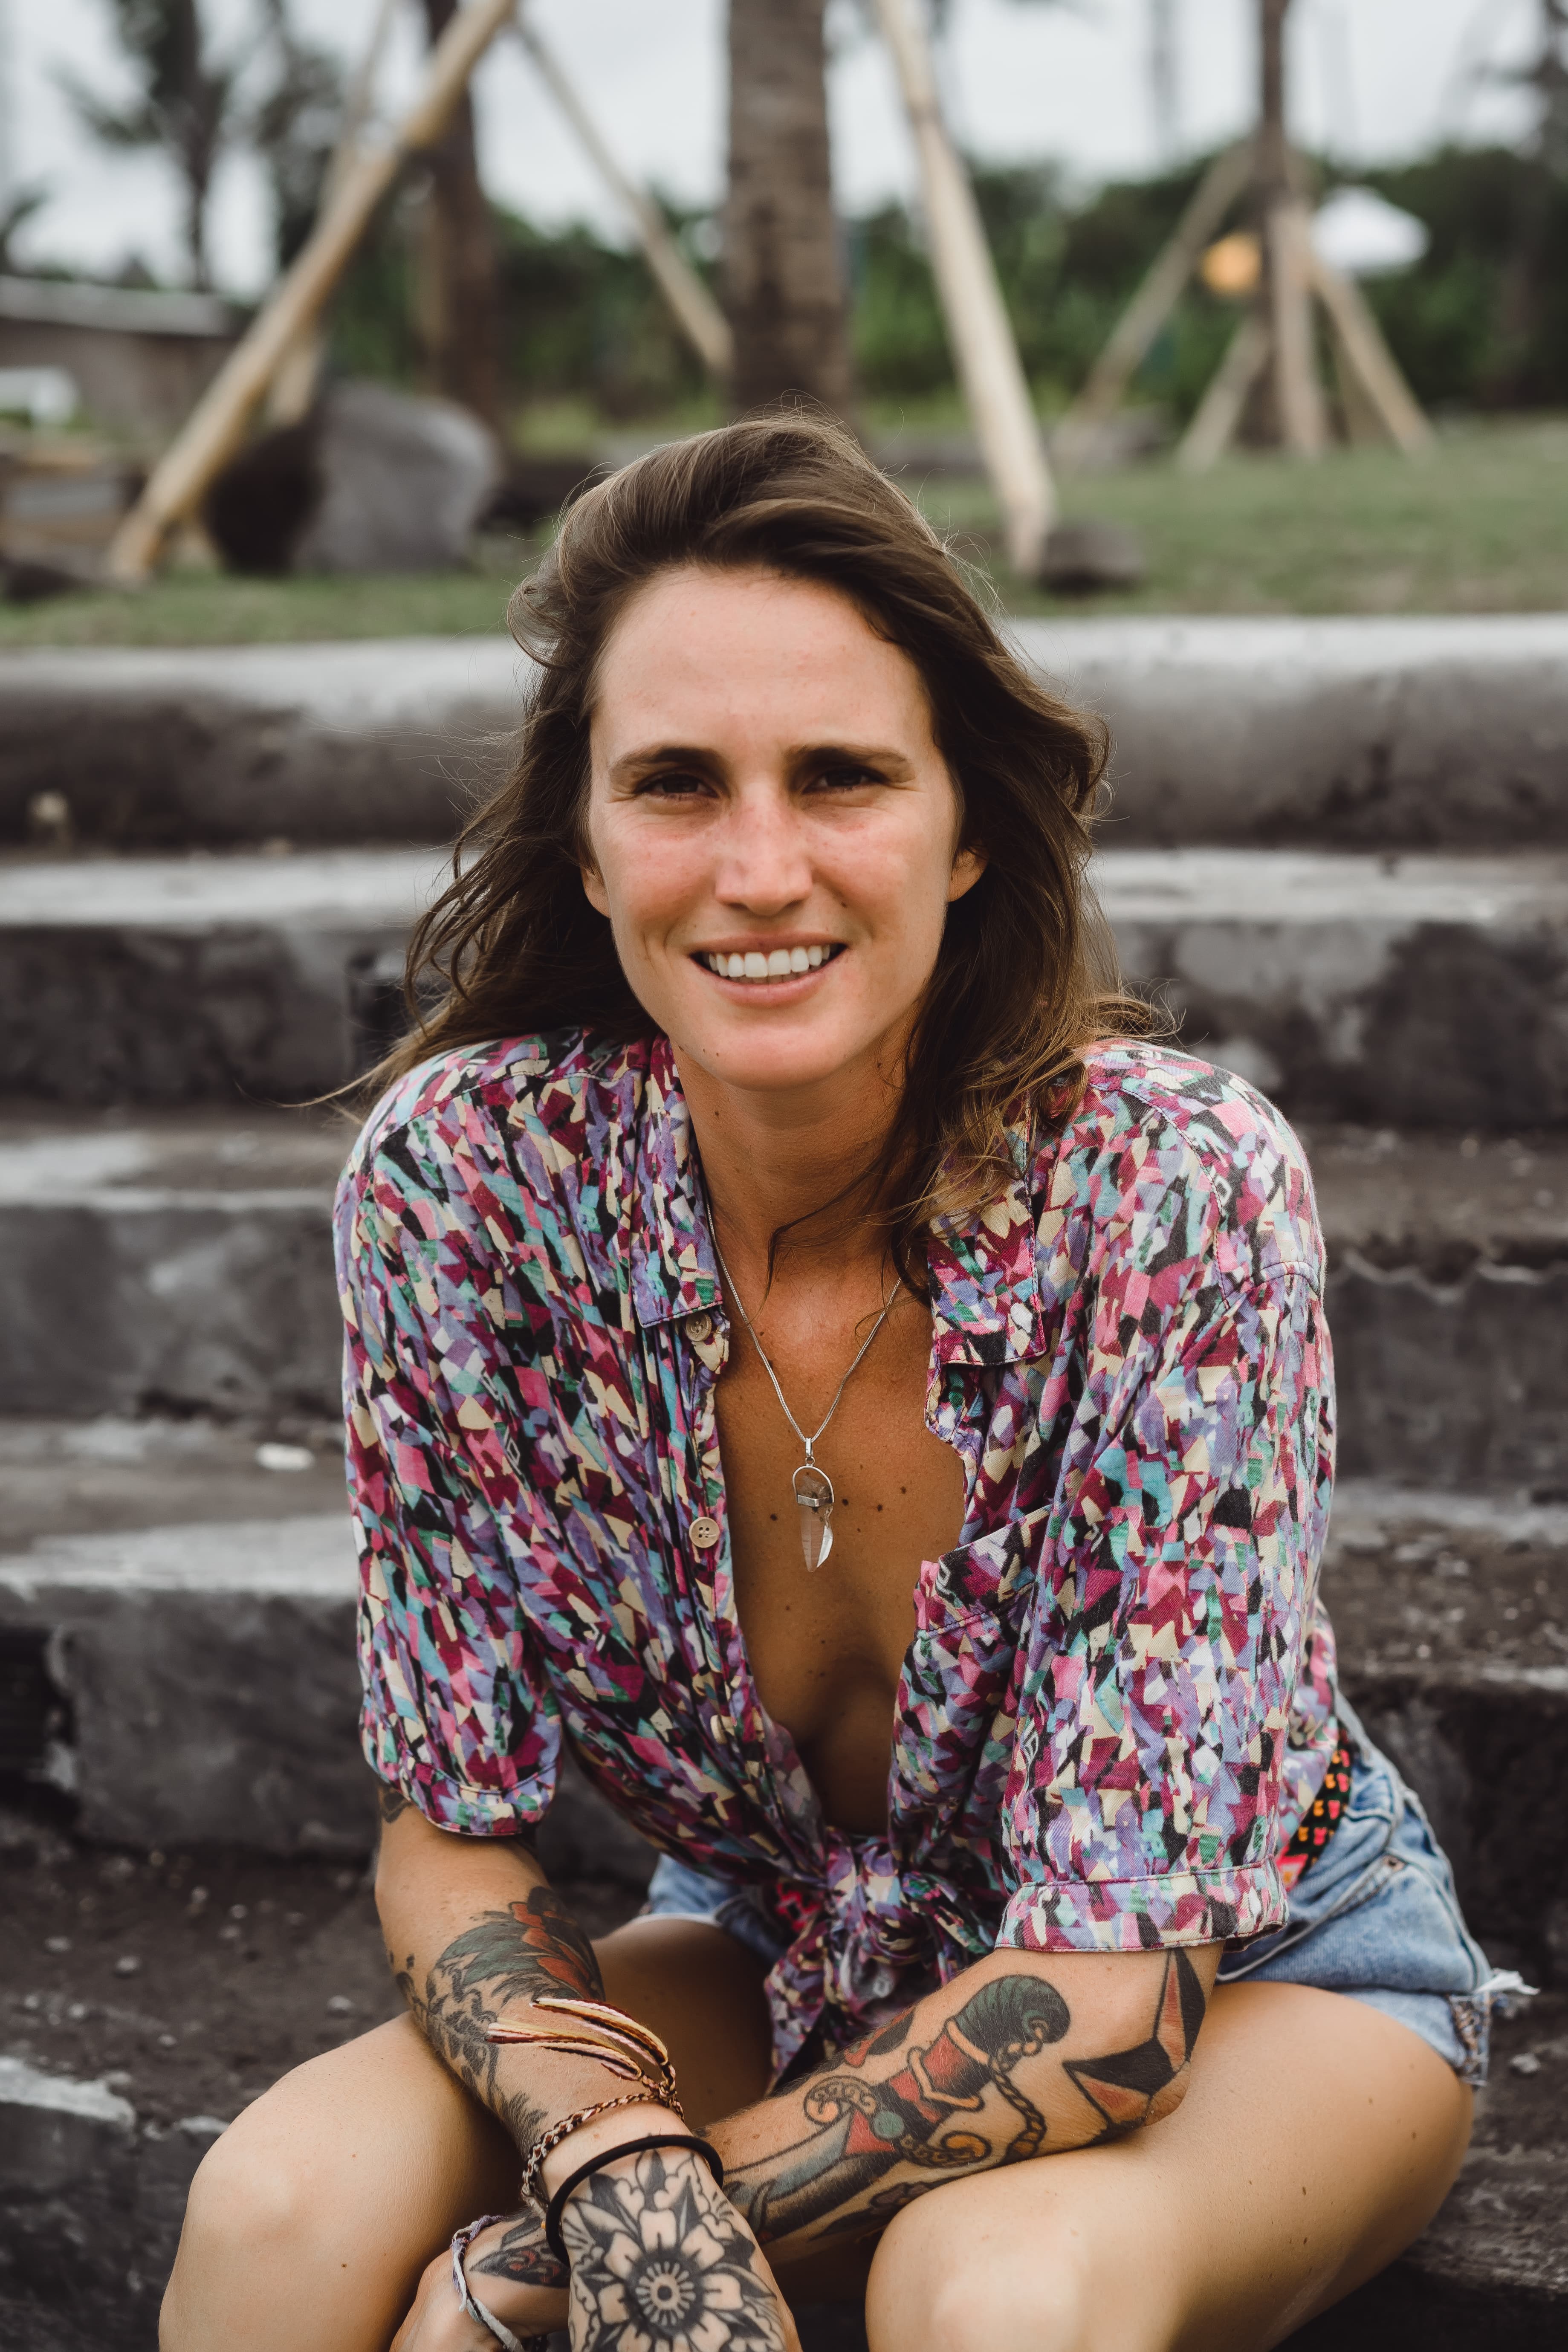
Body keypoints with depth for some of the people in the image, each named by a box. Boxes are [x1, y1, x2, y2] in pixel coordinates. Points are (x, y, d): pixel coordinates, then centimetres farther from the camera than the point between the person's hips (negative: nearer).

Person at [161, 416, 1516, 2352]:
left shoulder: (1176, 1184, -27)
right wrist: (617, 2162, -30)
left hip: (1254, 1974, -2)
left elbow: (1114, 1972, -26)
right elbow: (452, 1828, -10)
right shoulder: (466, 1175, -18)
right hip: (783, 1957, 3)